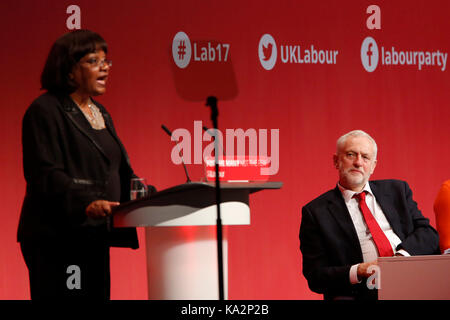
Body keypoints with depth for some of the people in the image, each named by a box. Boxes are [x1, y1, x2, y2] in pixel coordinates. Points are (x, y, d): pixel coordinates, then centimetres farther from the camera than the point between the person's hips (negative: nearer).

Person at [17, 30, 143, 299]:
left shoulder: (101, 113, 21)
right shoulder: (45, 111, -6)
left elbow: (119, 172, 26)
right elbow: (45, 175, -16)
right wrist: (85, 204, -29)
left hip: (94, 236, 8)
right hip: (57, 238, -8)